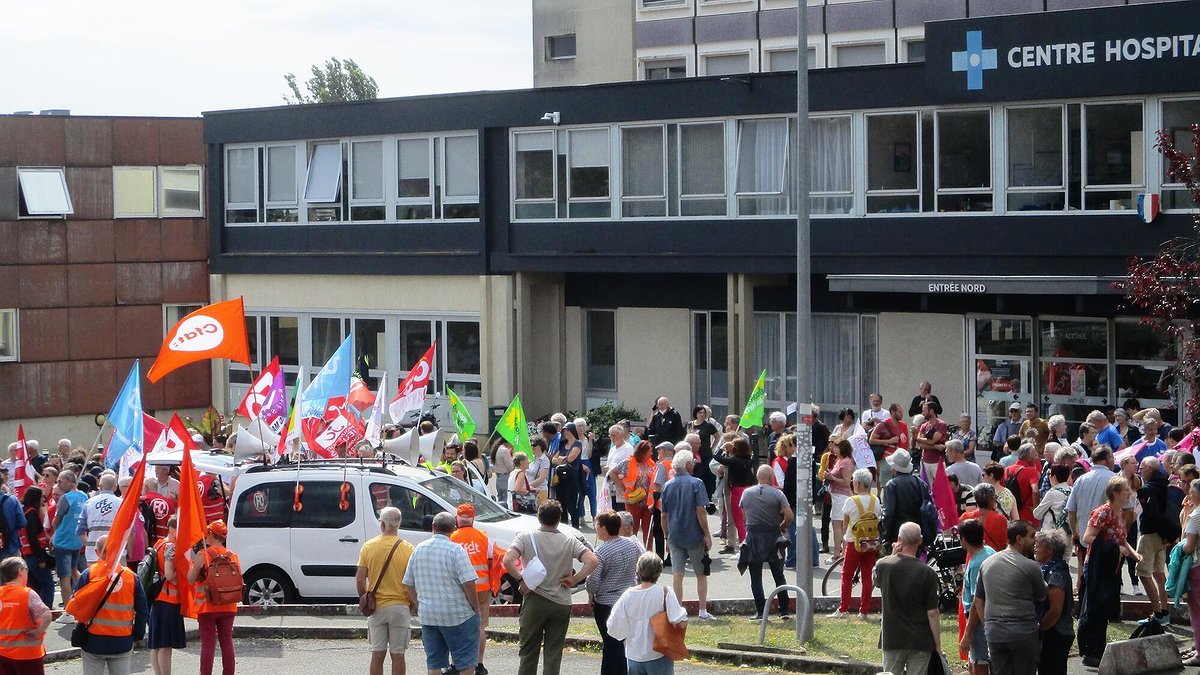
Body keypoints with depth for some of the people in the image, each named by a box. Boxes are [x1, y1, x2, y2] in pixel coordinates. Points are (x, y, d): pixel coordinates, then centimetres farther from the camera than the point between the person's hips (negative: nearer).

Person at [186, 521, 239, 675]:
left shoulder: (202, 555, -10)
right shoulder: (233, 556, 3)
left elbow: (191, 579, -10)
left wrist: (191, 565, 6)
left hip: (207, 606, -4)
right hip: (228, 607, 4)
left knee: (208, 644, -1)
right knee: (227, 642, 9)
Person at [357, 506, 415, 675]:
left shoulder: (368, 547, -3)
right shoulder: (407, 549, -8)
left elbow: (360, 580, -3)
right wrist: (413, 605, 7)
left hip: (376, 608, 2)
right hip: (400, 607, -2)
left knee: (377, 654, 9)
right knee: (398, 655, 4)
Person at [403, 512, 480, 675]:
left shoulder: (418, 550, 6)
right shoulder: (455, 550, -12)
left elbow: (408, 585, 11)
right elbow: (468, 584, -17)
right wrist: (476, 609, -5)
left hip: (427, 616, 5)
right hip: (457, 614, -5)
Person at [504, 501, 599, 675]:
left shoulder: (526, 537, -5)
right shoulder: (569, 541, -1)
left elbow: (508, 560, -19)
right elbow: (592, 561, -11)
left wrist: (521, 578, -7)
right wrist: (574, 579, -3)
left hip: (534, 601, -1)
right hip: (562, 603, 1)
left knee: (529, 652, 9)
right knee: (554, 654, 6)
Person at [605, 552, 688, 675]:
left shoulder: (628, 595, -4)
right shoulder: (664, 592, -14)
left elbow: (613, 628, -2)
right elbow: (679, 622, -21)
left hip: (634, 655, 3)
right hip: (658, 656, -3)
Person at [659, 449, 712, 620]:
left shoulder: (667, 486, 4)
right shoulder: (696, 483, -9)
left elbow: (664, 515, 6)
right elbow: (700, 511, -14)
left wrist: (666, 536, 16)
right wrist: (707, 534, -8)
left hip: (675, 536, 3)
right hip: (694, 536, -3)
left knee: (677, 574, 4)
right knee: (701, 574, 9)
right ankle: (703, 611, 10)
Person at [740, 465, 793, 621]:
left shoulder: (746, 493, 0)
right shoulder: (777, 494, -7)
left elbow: (743, 513, 6)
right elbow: (789, 516, -13)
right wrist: (783, 526, 5)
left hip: (753, 536, 0)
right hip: (773, 536, 0)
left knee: (756, 577, 5)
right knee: (779, 576, 11)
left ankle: (761, 611, 0)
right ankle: (784, 610, 12)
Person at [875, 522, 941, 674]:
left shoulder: (883, 565, -7)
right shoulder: (927, 573, -13)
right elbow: (932, 613, -11)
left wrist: (893, 556, 6)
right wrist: (938, 644, -1)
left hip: (891, 638, 2)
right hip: (920, 642, -2)